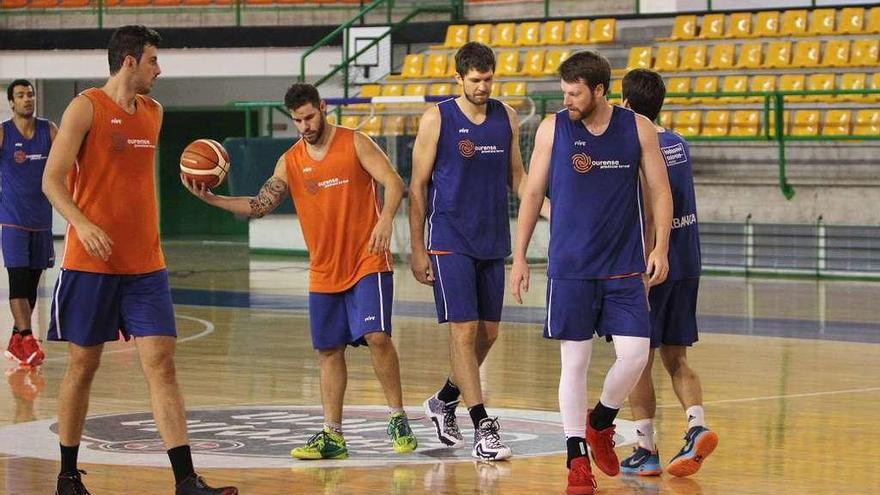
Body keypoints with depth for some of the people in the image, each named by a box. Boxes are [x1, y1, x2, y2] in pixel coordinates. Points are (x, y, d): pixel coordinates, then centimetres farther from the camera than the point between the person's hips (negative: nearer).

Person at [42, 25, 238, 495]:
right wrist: (82, 224, -27)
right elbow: (52, 179, -13)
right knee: (83, 364, 5)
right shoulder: (86, 108, -7)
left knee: (161, 364, -5)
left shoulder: (153, 112, 13)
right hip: (91, 262, -5)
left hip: (145, 264, 5)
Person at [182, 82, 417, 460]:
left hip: (368, 262, -5)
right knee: (329, 350, 5)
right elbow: (259, 206, 8)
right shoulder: (290, 162, 6)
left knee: (376, 336, -16)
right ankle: (332, 435, 10)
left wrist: (385, 219, -30)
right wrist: (210, 198, -3)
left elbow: (393, 182, -12)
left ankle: (398, 420, -3)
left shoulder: (355, 144, -6)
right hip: (324, 270, 5)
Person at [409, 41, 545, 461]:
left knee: (488, 332, 10)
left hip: (493, 241, 5)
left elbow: (517, 176, 14)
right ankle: (483, 427, -10)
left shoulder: (507, 118, 7)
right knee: (464, 331, -10)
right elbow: (417, 186, -3)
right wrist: (417, 249, -6)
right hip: (450, 241, -5)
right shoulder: (437, 119, -6)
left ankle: (444, 401, 31)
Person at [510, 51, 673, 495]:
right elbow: (532, 193, 6)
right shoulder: (553, 129, 0)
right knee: (574, 361, -1)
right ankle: (578, 458, 8)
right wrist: (519, 256, 3)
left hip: (624, 267, 1)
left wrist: (660, 247, -6)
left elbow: (660, 191, 5)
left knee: (635, 354, -7)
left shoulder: (638, 129, 0)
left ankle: (600, 422, 21)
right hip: (569, 268, -1)